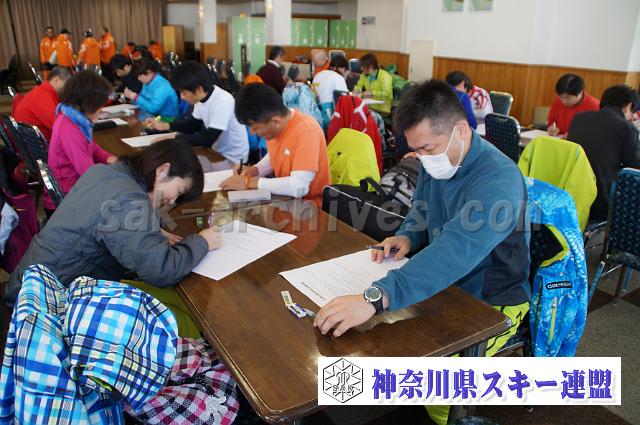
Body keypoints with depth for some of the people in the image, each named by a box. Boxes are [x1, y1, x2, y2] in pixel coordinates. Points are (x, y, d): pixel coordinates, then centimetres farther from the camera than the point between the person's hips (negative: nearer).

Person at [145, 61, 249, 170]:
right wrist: (164, 125, 4)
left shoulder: (223, 102, -27)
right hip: (217, 151, 8)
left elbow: (208, 139, -28)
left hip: (232, 159, -7)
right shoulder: (202, 97, -3)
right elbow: (193, 123, 15)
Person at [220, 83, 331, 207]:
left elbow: (298, 187, -32)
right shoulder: (274, 126, -3)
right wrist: (255, 170, -3)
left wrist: (250, 182, -25)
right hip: (286, 198, 7)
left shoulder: (306, 132, -25)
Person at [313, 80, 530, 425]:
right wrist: (406, 237, -11)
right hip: (443, 286, 8)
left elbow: (456, 250, -44)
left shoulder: (498, 180, -29)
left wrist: (375, 298, -55)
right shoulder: (436, 161, -3)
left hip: (489, 302, -7)